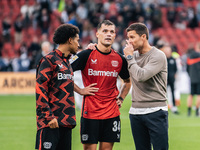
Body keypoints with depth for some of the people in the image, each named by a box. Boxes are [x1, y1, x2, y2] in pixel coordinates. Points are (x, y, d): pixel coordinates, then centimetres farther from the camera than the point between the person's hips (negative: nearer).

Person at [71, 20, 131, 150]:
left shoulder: (120, 59, 6)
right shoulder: (86, 55, -6)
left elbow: (127, 81, 24)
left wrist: (121, 98, 11)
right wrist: (80, 90, -8)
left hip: (112, 113, 3)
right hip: (90, 111, -3)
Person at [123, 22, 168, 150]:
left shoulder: (158, 56, -9)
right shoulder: (134, 55, 12)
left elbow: (141, 76, -21)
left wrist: (129, 57, -11)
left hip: (156, 111, -6)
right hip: (136, 111, 6)